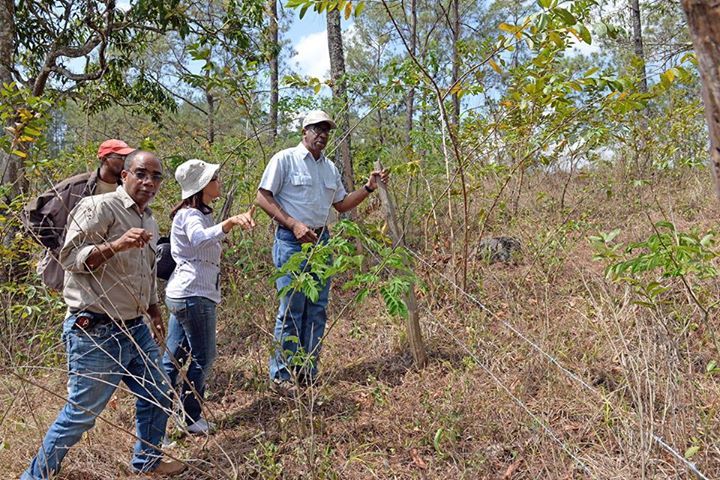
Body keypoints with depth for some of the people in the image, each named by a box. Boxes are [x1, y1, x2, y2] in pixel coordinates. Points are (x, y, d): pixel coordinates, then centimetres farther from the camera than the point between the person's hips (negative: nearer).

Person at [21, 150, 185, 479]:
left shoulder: (149, 220, 14)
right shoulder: (99, 207, -12)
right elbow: (69, 257, -19)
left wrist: (154, 312, 26)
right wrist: (116, 245, -32)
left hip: (136, 329, 9)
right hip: (95, 331, -8)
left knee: (157, 396, 17)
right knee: (81, 413, 1)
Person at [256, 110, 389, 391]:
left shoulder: (330, 167, 16)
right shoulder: (285, 159, -5)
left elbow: (341, 204, 23)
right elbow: (262, 198, -8)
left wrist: (369, 187, 10)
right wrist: (294, 225, -16)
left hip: (321, 241, 7)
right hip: (292, 241, -7)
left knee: (317, 309, 9)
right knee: (291, 310, -5)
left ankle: (308, 372, 20)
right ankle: (281, 374, 8)